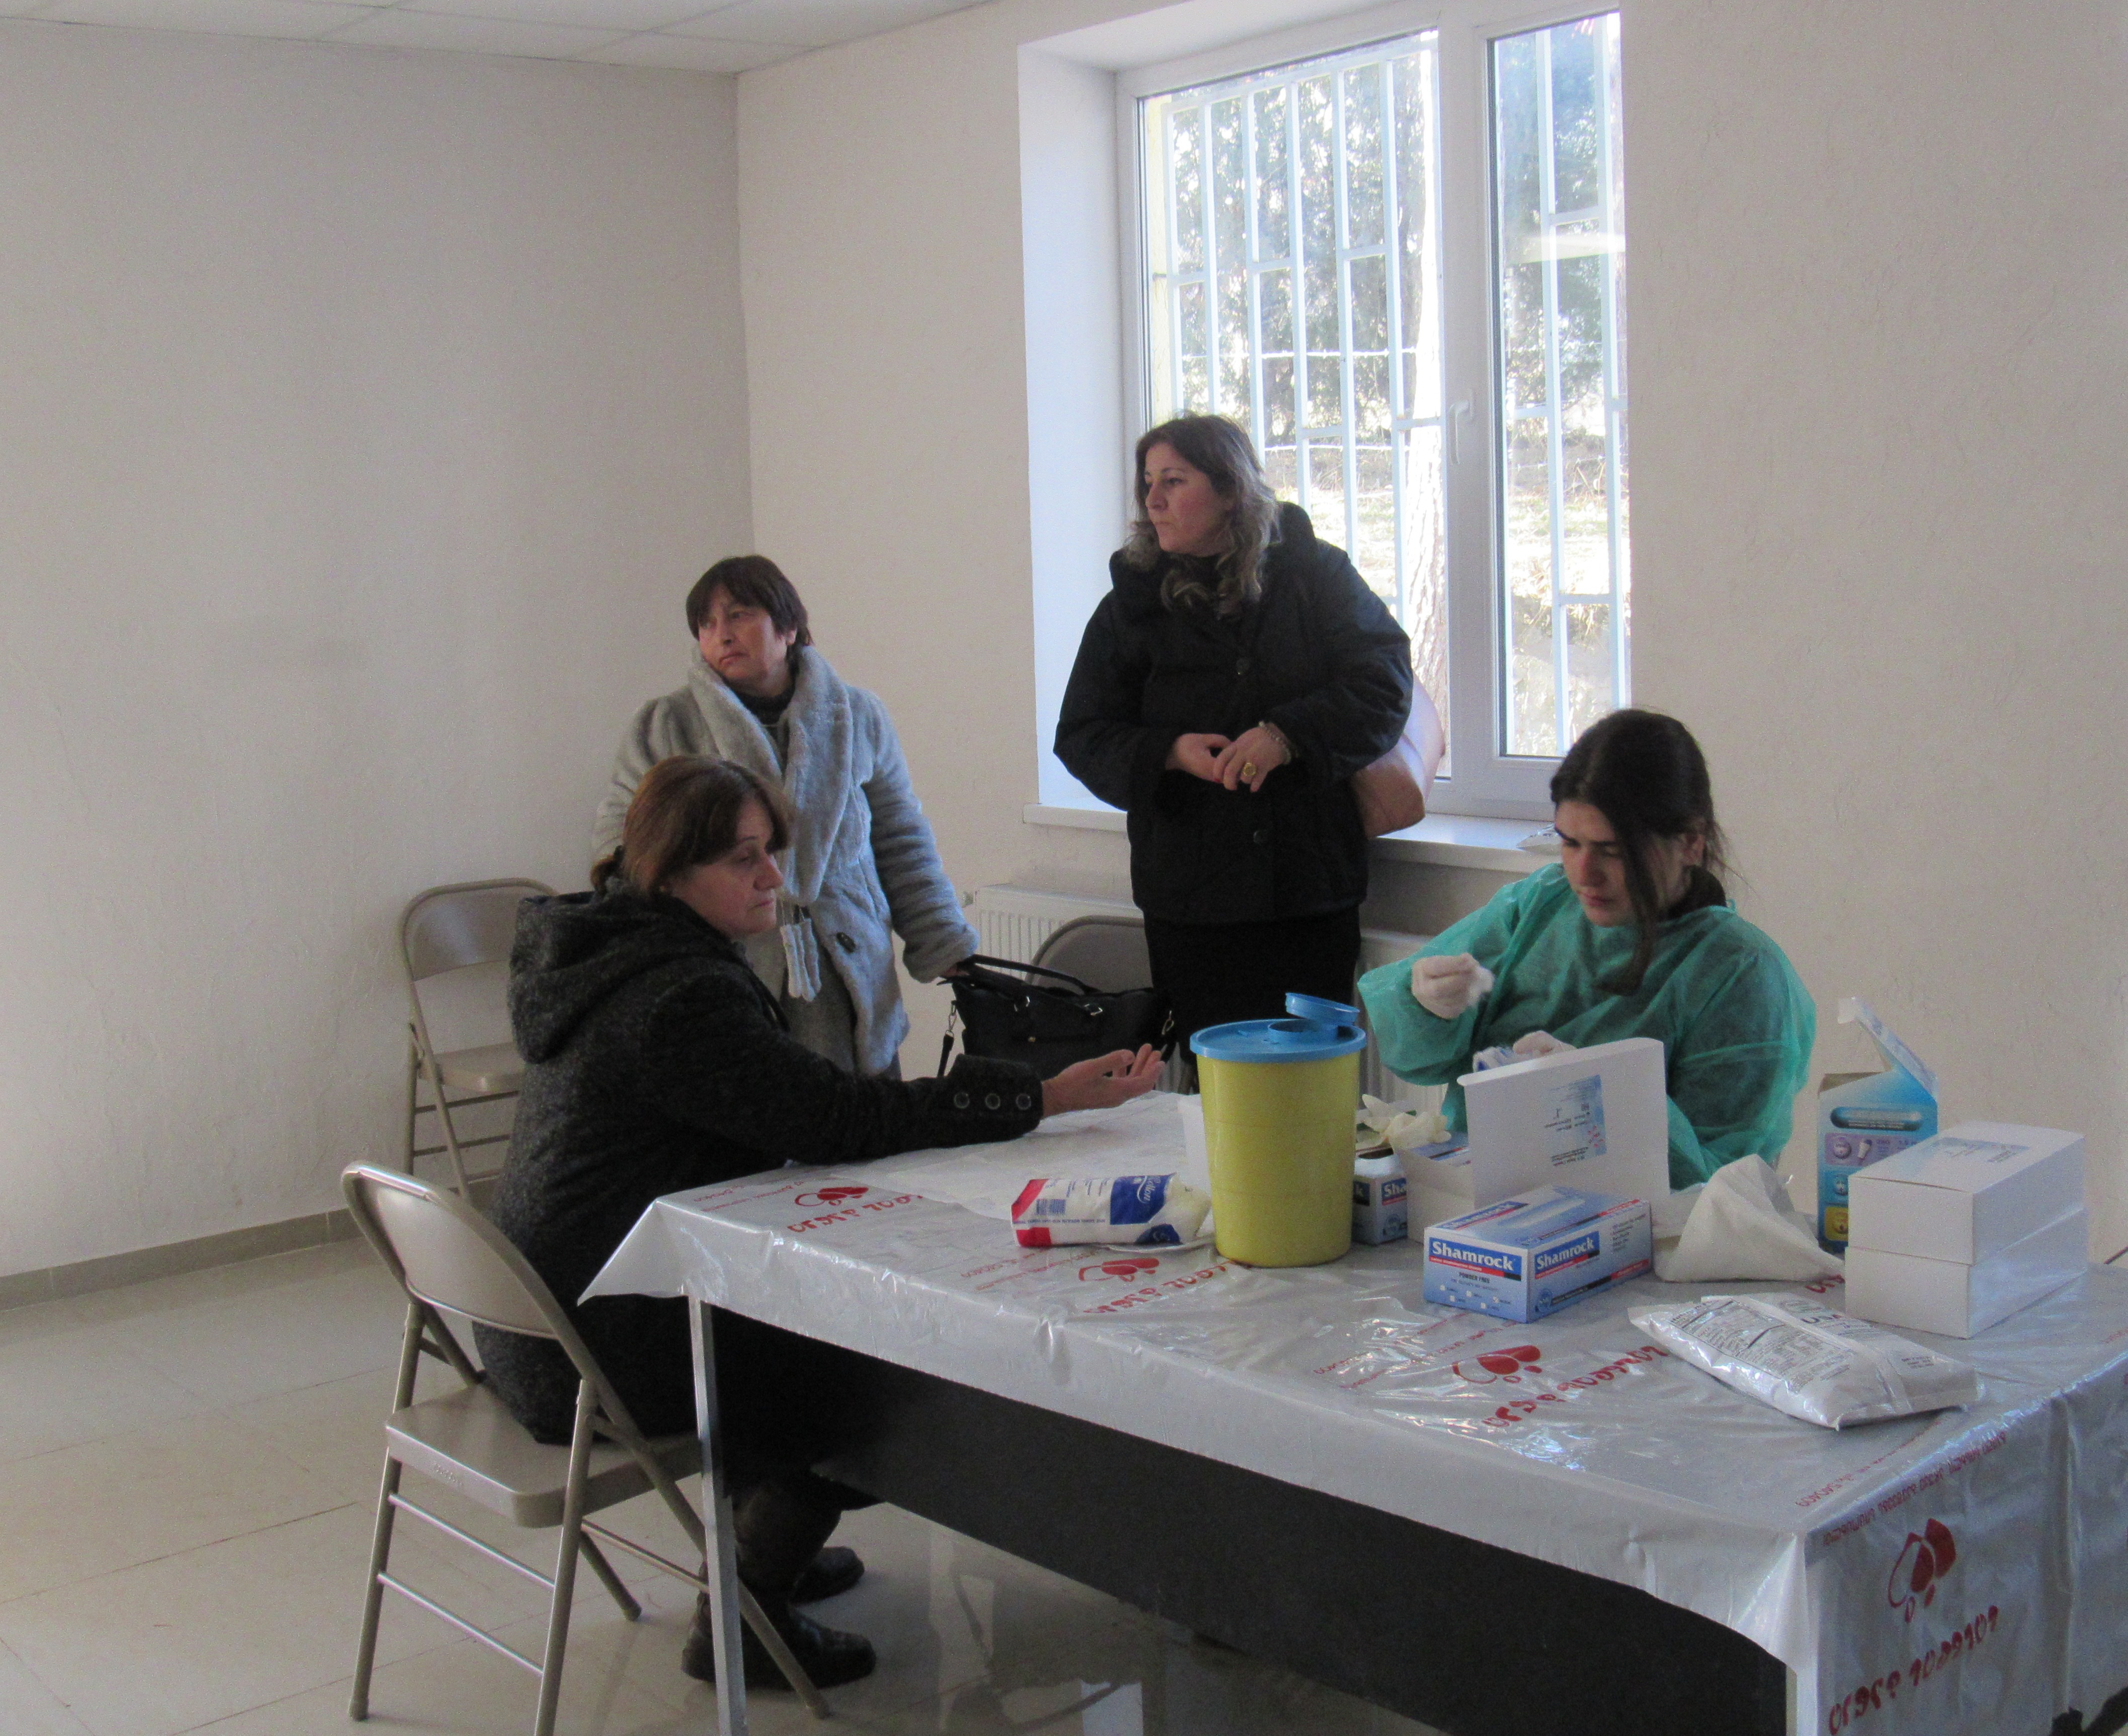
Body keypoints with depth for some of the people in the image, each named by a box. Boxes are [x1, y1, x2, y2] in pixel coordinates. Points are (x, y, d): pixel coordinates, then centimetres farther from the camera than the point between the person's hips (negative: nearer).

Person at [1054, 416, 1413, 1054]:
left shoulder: (1317, 575, 5)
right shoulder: (1133, 603, 8)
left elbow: (1383, 686, -4)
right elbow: (1082, 737, 6)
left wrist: (1289, 735, -19)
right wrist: (1170, 754, -13)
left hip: (1313, 888, -1)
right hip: (1189, 899, 1)